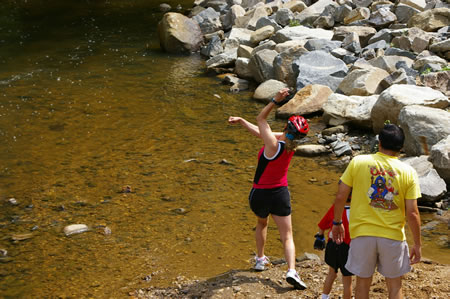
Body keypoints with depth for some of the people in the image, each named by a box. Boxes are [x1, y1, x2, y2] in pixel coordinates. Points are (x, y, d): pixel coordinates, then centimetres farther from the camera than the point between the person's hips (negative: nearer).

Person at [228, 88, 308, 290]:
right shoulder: (289, 144, -5)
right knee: (287, 236, 2)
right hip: (280, 194, 3)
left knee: (262, 223, 28)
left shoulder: (273, 145, -23)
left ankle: (260, 260, 38)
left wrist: (276, 101, -23)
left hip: (259, 195, -3)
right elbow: (261, 131, 4)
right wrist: (241, 121, 7)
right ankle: (291, 271, -17)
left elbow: (261, 119, -17)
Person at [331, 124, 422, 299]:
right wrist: (417, 244, 3)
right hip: (393, 237, 0)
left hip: (362, 233, 1)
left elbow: (340, 197, -3)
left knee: (363, 283, 15)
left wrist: (337, 222, 12)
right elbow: (412, 213, -8)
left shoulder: (358, 162, -5)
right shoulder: (408, 172, -6)